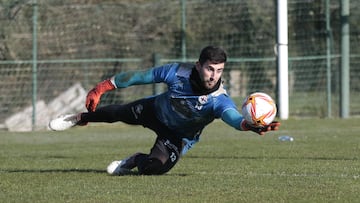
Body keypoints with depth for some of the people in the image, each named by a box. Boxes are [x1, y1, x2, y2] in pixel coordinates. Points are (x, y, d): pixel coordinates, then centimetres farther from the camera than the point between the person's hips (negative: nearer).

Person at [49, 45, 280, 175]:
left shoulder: (220, 100, -39)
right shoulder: (179, 72, -33)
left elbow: (233, 116, -60)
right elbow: (140, 76, -21)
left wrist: (250, 125, -84)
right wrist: (102, 88, -17)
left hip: (179, 136, -2)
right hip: (156, 110, 2)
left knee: (153, 168, -21)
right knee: (118, 113, 19)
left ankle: (137, 161, 18)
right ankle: (80, 118, 54)